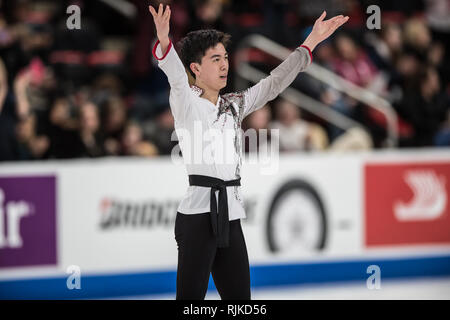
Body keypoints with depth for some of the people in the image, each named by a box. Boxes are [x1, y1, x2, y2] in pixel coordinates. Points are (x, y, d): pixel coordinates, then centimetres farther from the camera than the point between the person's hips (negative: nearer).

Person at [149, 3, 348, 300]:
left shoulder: (234, 105, 18)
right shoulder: (186, 103, -3)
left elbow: (274, 83, 23)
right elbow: (176, 77, -23)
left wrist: (310, 42, 22)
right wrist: (164, 44, -45)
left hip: (231, 217, 7)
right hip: (199, 216, -7)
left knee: (239, 296, 7)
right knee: (191, 297, -10)